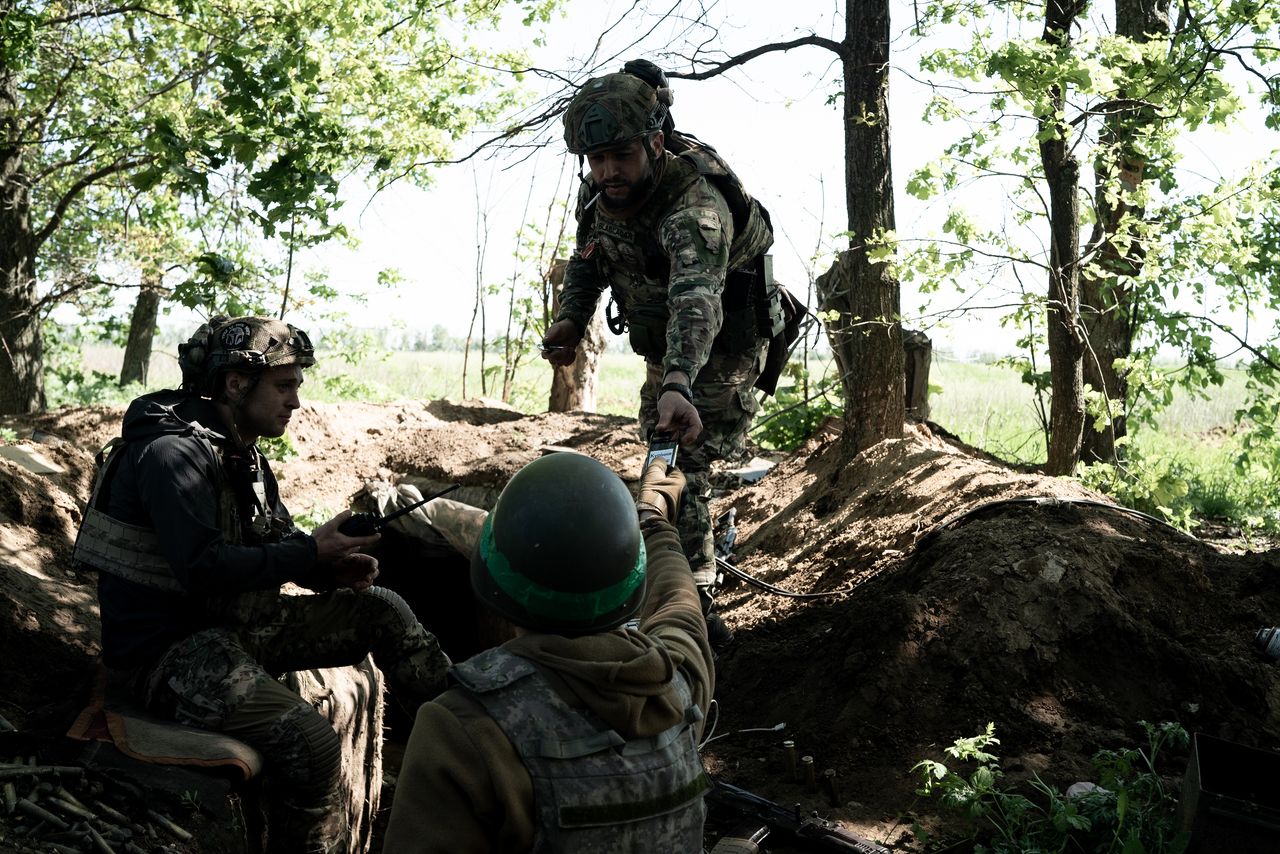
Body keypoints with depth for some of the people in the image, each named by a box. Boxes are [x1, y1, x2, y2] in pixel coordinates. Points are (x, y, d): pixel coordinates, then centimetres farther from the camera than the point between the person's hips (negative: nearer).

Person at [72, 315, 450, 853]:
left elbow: (279, 541, 14)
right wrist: (311, 554, -22)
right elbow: (204, 568, -29)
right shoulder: (173, 453, -19)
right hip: (166, 649, -9)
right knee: (311, 742, -30)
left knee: (381, 610, 5)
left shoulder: (242, 453, 10)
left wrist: (331, 569, -8)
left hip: (235, 622, 10)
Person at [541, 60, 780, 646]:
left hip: (721, 343, -8)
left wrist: (678, 385, -71)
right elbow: (589, 258, 4)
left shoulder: (695, 204, -38)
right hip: (664, 346, 8)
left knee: (679, 461, -15)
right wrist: (571, 318, -16)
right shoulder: (602, 189, -13)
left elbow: (696, 298, -55)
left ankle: (695, 601, -4)